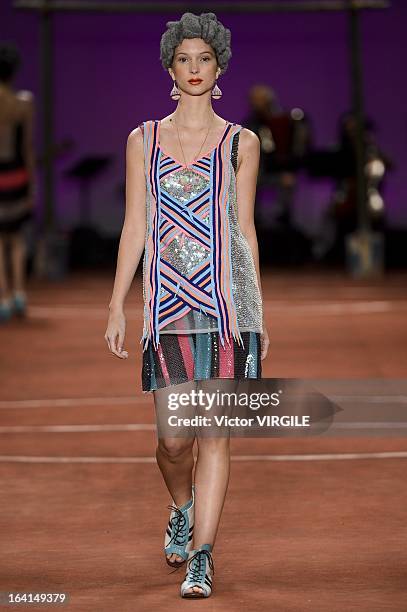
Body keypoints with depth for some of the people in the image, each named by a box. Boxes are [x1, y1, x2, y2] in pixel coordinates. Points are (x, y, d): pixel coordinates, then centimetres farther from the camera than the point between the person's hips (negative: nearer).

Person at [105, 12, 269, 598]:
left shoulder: (240, 143, 8)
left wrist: (259, 314, 10)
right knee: (173, 437, -2)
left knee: (215, 432, -6)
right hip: (168, 301, 1)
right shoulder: (143, 141, 10)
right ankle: (182, 508, 31)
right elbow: (135, 228, 9)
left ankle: (201, 557, -2)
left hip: (227, 297, -1)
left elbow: (245, 228, 11)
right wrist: (117, 307, 4)